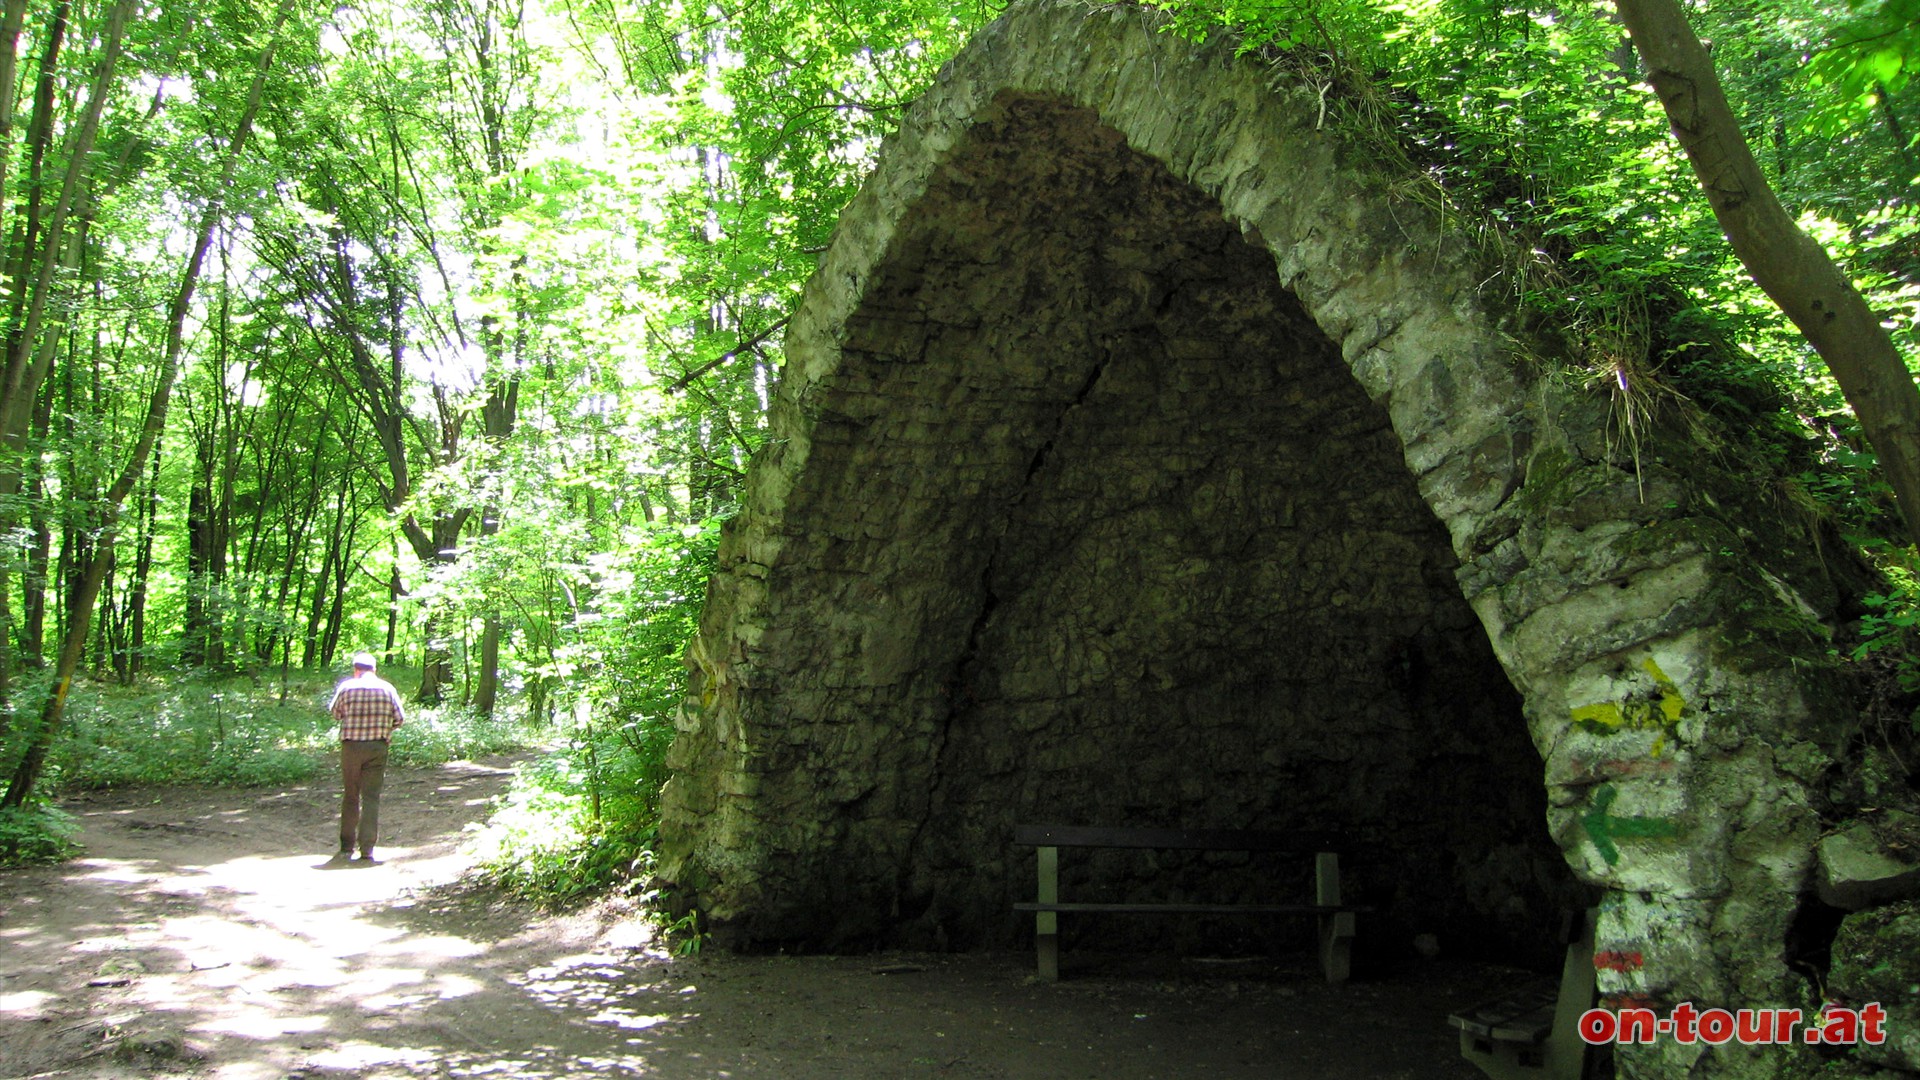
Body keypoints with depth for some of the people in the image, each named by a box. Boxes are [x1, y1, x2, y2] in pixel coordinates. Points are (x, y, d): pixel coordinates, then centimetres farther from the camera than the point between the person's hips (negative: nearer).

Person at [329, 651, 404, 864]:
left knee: (350, 796, 12)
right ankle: (367, 850, -2)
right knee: (371, 797, 2)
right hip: (378, 747, 0)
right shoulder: (387, 688, 0)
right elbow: (400, 718, 3)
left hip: (351, 745, 0)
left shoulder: (346, 688, -3)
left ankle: (347, 848, 16)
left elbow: (334, 713, 12)